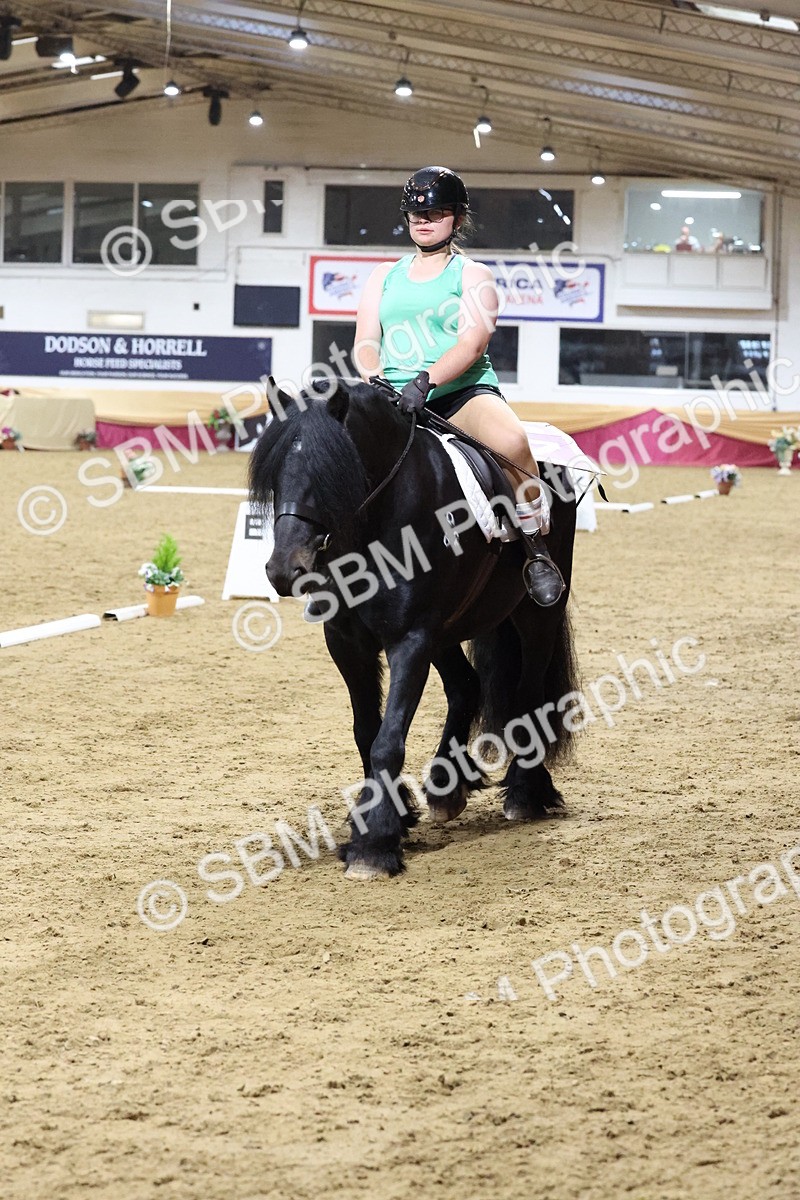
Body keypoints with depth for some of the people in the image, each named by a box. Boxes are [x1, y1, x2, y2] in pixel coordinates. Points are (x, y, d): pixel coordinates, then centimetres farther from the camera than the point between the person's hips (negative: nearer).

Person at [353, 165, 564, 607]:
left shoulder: (472, 274, 8)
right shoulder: (385, 276, 21)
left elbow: (473, 341, -8)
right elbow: (365, 342, 12)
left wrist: (427, 380, -25)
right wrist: (375, 382, -12)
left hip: (463, 390, -4)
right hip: (395, 400, 4)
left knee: (511, 441, -36)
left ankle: (536, 551, -20)